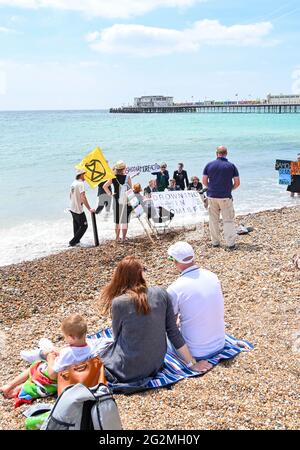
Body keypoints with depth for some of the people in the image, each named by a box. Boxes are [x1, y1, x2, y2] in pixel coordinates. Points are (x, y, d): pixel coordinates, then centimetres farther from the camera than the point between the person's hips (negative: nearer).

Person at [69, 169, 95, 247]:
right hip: (79, 210, -9)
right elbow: (83, 197, -28)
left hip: (72, 208, 9)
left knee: (76, 226, 21)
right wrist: (89, 209, -29)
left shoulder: (74, 183, 8)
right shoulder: (80, 183, -19)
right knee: (84, 226, 0)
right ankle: (73, 242, -1)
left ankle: (76, 241, 31)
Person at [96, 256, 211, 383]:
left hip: (129, 371, -4)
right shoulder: (161, 294, -10)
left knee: (103, 343, 26)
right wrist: (192, 363, 4)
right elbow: (173, 332, -5)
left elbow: (117, 336, -1)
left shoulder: (118, 303, -18)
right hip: (156, 366, 4)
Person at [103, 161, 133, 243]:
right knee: (125, 220, 6)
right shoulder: (127, 177, -9)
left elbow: (105, 186, -3)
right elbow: (131, 189, -5)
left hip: (116, 200, 3)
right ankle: (124, 238, 9)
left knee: (117, 220, 14)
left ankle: (117, 237, 19)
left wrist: (109, 194, 3)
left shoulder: (113, 178, -1)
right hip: (126, 201, -3)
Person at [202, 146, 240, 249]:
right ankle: (231, 243, -2)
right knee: (228, 220, 2)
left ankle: (215, 242, 16)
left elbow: (204, 181, 2)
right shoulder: (231, 166, -3)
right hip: (226, 197, -2)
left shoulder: (209, 165, 0)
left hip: (212, 196, 2)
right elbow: (237, 183, -2)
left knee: (213, 220, 11)